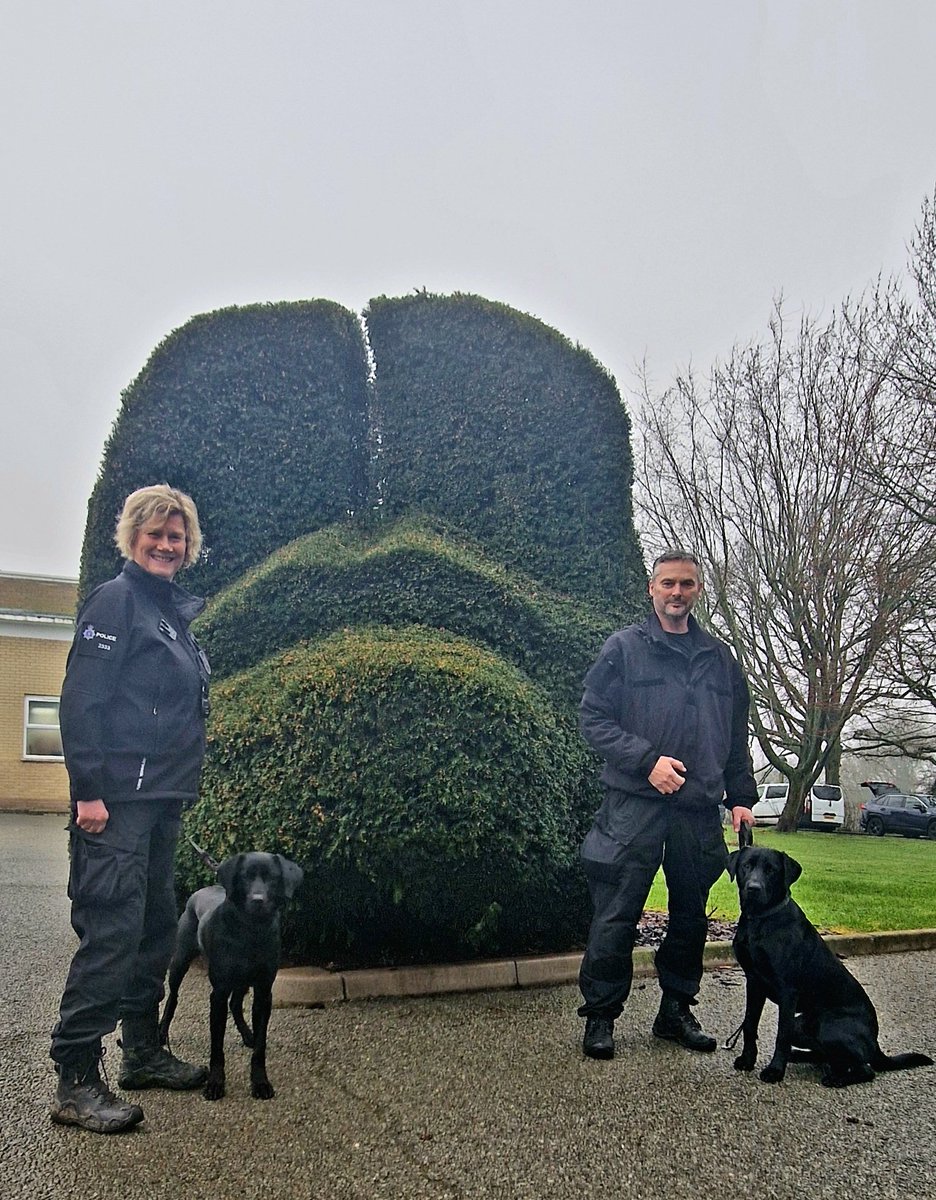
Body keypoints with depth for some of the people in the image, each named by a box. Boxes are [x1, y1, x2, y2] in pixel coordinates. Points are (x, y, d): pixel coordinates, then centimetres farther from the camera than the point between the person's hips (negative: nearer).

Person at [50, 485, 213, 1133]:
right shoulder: (115, 600, -7)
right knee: (112, 931, -9)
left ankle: (144, 1053, 26)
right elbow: (81, 699, -14)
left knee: (157, 927, 14)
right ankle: (76, 1082, -1)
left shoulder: (176, 612, 18)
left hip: (162, 800, 9)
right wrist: (88, 790, -19)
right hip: (118, 800, -9)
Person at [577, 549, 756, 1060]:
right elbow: (593, 717, -5)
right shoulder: (623, 648, 1)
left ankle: (676, 1010, 29)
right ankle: (600, 1015, 12)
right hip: (634, 806, -4)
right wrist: (647, 760, -15)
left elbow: (736, 736, 19)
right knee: (616, 917, -2)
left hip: (699, 809, 5)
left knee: (690, 917, 13)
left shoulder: (719, 658, 14)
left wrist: (740, 797, 11)